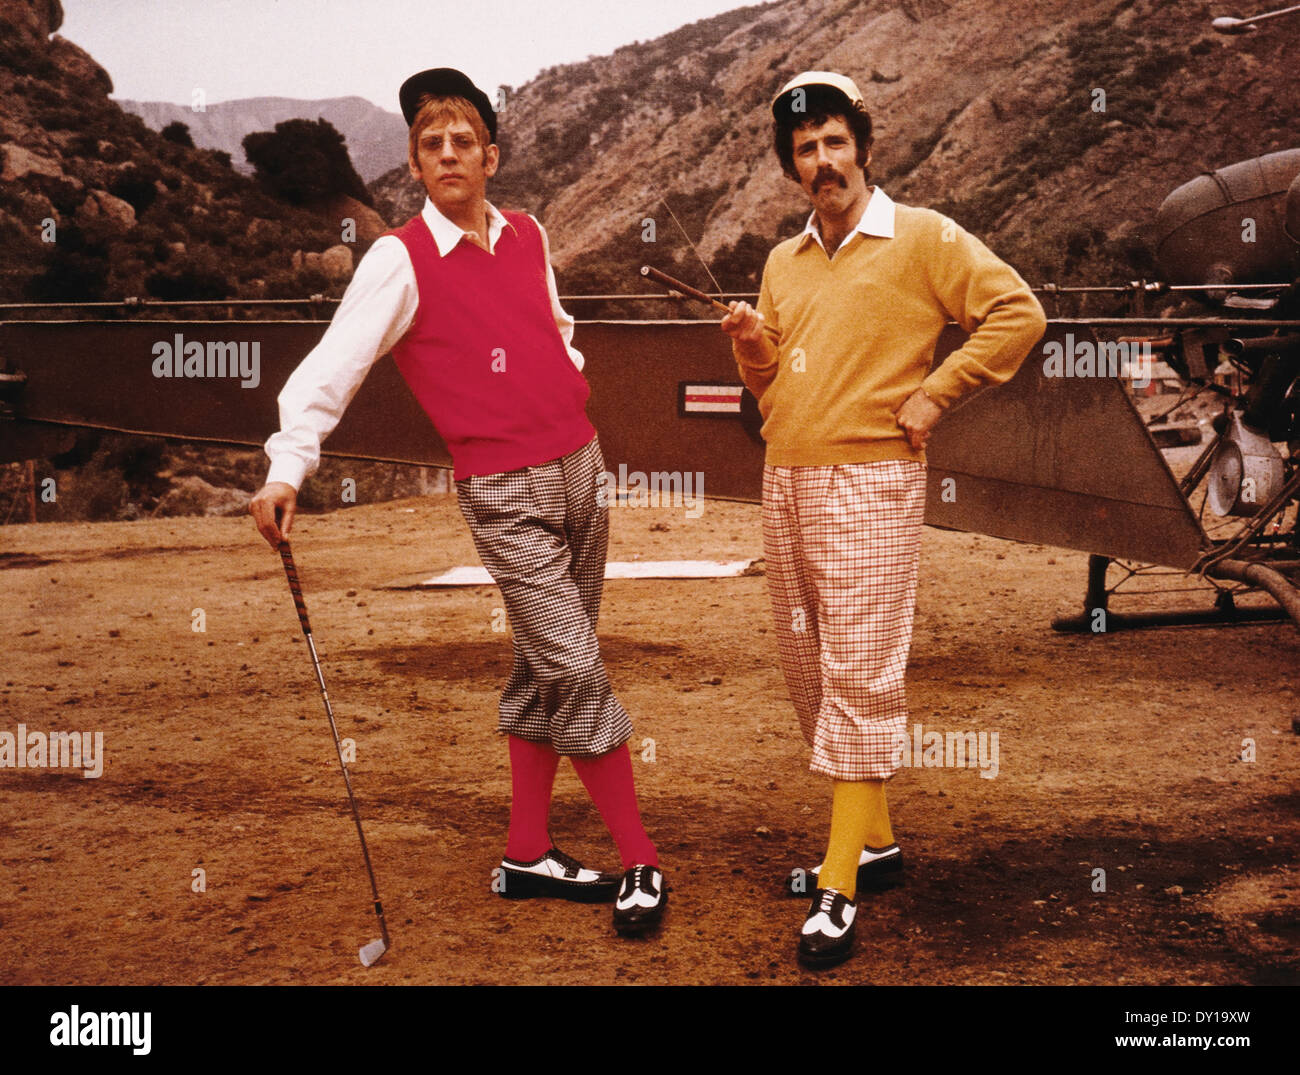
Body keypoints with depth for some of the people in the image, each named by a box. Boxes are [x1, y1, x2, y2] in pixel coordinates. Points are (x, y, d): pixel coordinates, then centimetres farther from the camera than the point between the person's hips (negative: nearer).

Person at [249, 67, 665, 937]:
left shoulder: (529, 237, 10)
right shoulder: (401, 260, -8)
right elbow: (331, 367, -15)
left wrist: (575, 397, 14)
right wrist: (286, 470, -26)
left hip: (581, 466, 6)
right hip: (504, 491, -6)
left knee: (548, 670, 10)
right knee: (575, 667, -9)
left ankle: (527, 855, 21)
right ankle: (641, 862, 3)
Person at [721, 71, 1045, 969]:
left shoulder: (922, 238, -3)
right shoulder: (783, 263, 15)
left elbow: (1019, 311, -7)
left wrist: (936, 393, -11)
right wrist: (752, 346, -2)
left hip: (870, 485, -7)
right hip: (785, 483, 7)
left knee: (859, 675, -9)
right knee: (810, 671, 12)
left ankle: (841, 888, -6)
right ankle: (876, 840, 26)